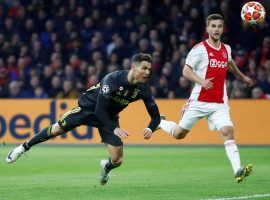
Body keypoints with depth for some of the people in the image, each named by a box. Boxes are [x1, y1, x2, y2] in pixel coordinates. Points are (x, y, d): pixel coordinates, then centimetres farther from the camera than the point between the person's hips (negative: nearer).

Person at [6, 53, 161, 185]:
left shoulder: (144, 88, -20)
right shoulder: (113, 79, -33)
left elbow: (155, 116, -13)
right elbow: (99, 109, -33)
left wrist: (150, 129, -34)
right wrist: (114, 129, -41)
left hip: (110, 116, 3)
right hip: (89, 107, -3)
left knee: (117, 160, -7)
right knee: (57, 129, -3)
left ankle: (106, 167, 33)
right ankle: (24, 147, 22)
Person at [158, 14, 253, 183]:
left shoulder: (226, 49, 11)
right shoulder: (200, 49, -7)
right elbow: (186, 71, -9)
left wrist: (242, 77, 48)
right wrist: (201, 81, -26)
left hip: (219, 103, 3)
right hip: (200, 101, -3)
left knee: (228, 131, -19)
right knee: (179, 134, 7)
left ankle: (238, 171, -28)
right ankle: (159, 122, 40)